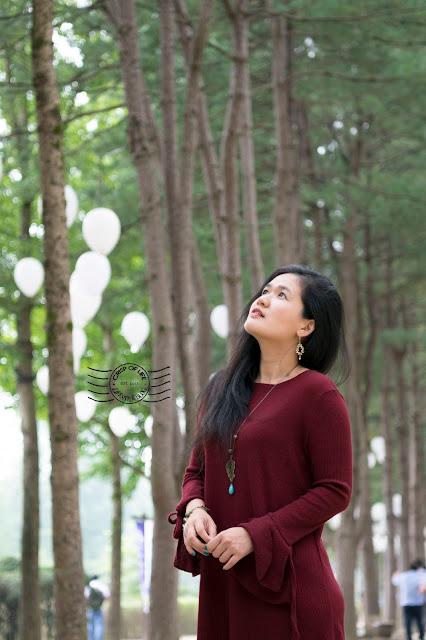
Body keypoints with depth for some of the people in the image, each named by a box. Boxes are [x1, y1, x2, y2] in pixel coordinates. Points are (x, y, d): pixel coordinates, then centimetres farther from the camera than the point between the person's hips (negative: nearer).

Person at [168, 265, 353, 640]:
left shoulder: (318, 395, -6)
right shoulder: (221, 390, 13)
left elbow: (335, 491, -10)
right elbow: (196, 470, 19)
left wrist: (255, 534, -16)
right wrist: (194, 509, -4)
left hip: (284, 578, -6)